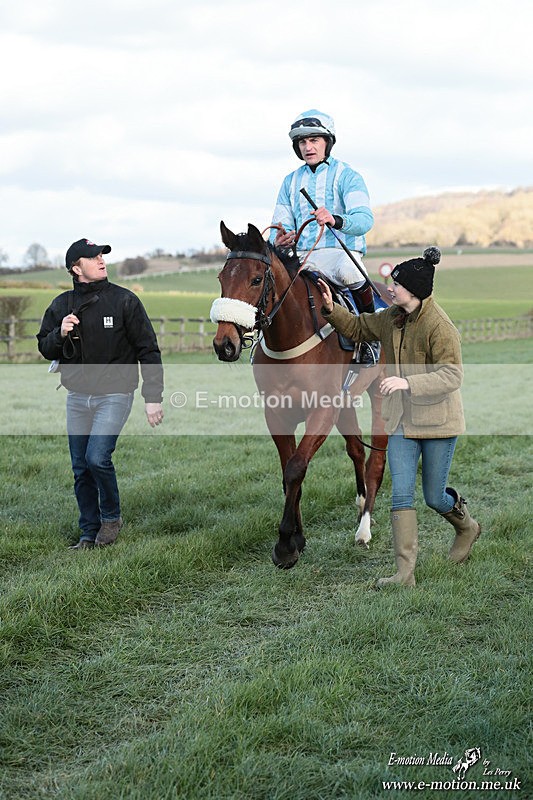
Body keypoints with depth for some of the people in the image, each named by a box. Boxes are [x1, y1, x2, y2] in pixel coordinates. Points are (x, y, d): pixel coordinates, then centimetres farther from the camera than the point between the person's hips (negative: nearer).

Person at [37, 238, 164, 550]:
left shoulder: (125, 300, -6)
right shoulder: (61, 305, 5)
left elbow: (148, 350, -4)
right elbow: (45, 349, 12)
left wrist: (153, 397, -8)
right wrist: (60, 334, -11)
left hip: (115, 394, -4)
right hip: (77, 397, 4)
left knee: (97, 457, -17)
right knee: (81, 468, 7)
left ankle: (111, 516, 8)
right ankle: (90, 533, 21)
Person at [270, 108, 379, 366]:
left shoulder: (346, 176, 2)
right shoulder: (291, 181, 18)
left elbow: (364, 219, -13)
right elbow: (281, 224, 12)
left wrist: (335, 220, -36)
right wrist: (278, 240, -14)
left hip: (340, 251, -5)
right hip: (300, 255, 5)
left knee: (348, 272, -39)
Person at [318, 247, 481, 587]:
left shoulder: (440, 326, -19)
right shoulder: (392, 319, 4)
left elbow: (452, 375, -25)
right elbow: (358, 327, 22)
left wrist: (408, 382, -34)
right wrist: (332, 310, 6)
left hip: (437, 422, -6)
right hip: (401, 422, 6)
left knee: (434, 496, 7)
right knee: (401, 495, -3)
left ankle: (468, 527, 41)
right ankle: (406, 571, -1)